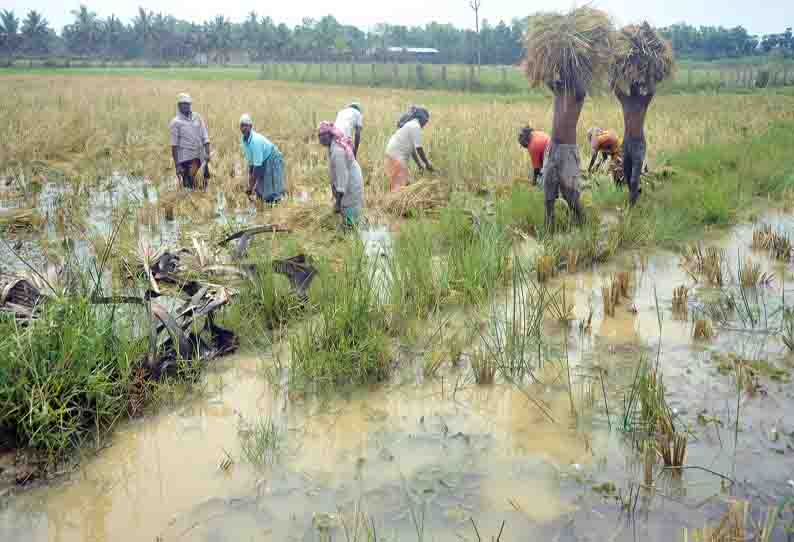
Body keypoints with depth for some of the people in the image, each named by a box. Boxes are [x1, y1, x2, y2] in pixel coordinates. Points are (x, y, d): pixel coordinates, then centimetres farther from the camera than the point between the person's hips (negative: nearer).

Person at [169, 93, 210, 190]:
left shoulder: (197, 118, 8)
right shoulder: (176, 122, -1)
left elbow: (205, 137, 7)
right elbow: (174, 145, -3)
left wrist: (207, 153, -5)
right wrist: (176, 164, -8)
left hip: (199, 156, 3)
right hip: (185, 157, -3)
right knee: (187, 183, -4)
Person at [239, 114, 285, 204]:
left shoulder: (256, 140, -31)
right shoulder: (243, 141, -6)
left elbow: (257, 165, -30)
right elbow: (250, 162, 4)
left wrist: (251, 186, -27)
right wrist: (250, 182, 4)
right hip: (264, 162, 8)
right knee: (259, 190, 9)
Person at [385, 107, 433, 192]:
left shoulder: (412, 125, 18)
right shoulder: (416, 126, -12)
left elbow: (412, 148, 19)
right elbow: (419, 149, -14)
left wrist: (419, 164, 19)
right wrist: (427, 164, -6)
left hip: (395, 154, 10)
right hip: (397, 156, -10)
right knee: (401, 185, -10)